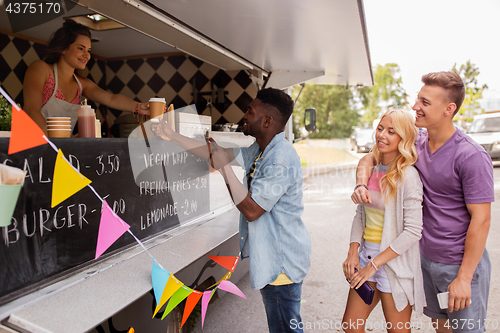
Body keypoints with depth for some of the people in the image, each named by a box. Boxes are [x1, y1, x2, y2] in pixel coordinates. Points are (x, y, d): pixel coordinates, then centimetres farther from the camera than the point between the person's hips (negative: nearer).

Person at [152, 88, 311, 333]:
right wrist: (172, 137, 9)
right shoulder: (258, 151, 5)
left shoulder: (281, 159, -25)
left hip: (283, 259, -9)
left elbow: (251, 210, -26)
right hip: (269, 256, 9)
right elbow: (215, 153, 9)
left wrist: (225, 168, -24)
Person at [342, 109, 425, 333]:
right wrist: (353, 252, -3)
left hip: (394, 261, -6)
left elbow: (413, 231, -18)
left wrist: (374, 264, -16)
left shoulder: (407, 176, -15)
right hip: (366, 254, 6)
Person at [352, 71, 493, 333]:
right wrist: (360, 185, -13)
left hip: (461, 264, -6)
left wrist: (463, 278, -18)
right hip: (426, 258, 6)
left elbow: (481, 219, -19)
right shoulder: (416, 144, -1)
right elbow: (370, 158, 9)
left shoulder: (471, 157, -20)